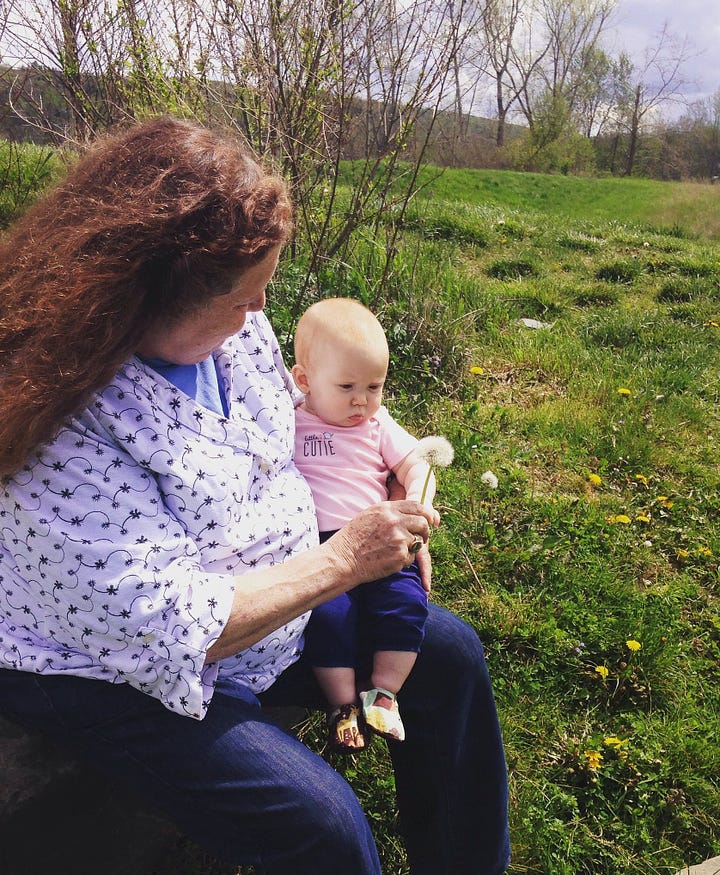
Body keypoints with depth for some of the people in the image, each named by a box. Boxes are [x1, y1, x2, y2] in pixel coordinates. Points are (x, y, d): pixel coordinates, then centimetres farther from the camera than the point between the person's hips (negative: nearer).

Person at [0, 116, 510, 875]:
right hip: (126, 678, -7)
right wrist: (342, 560, -25)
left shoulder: (235, 327, -8)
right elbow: (166, 633, -30)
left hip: (280, 600, 8)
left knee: (449, 655, 6)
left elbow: (306, 435, 10)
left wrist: (393, 514, -5)